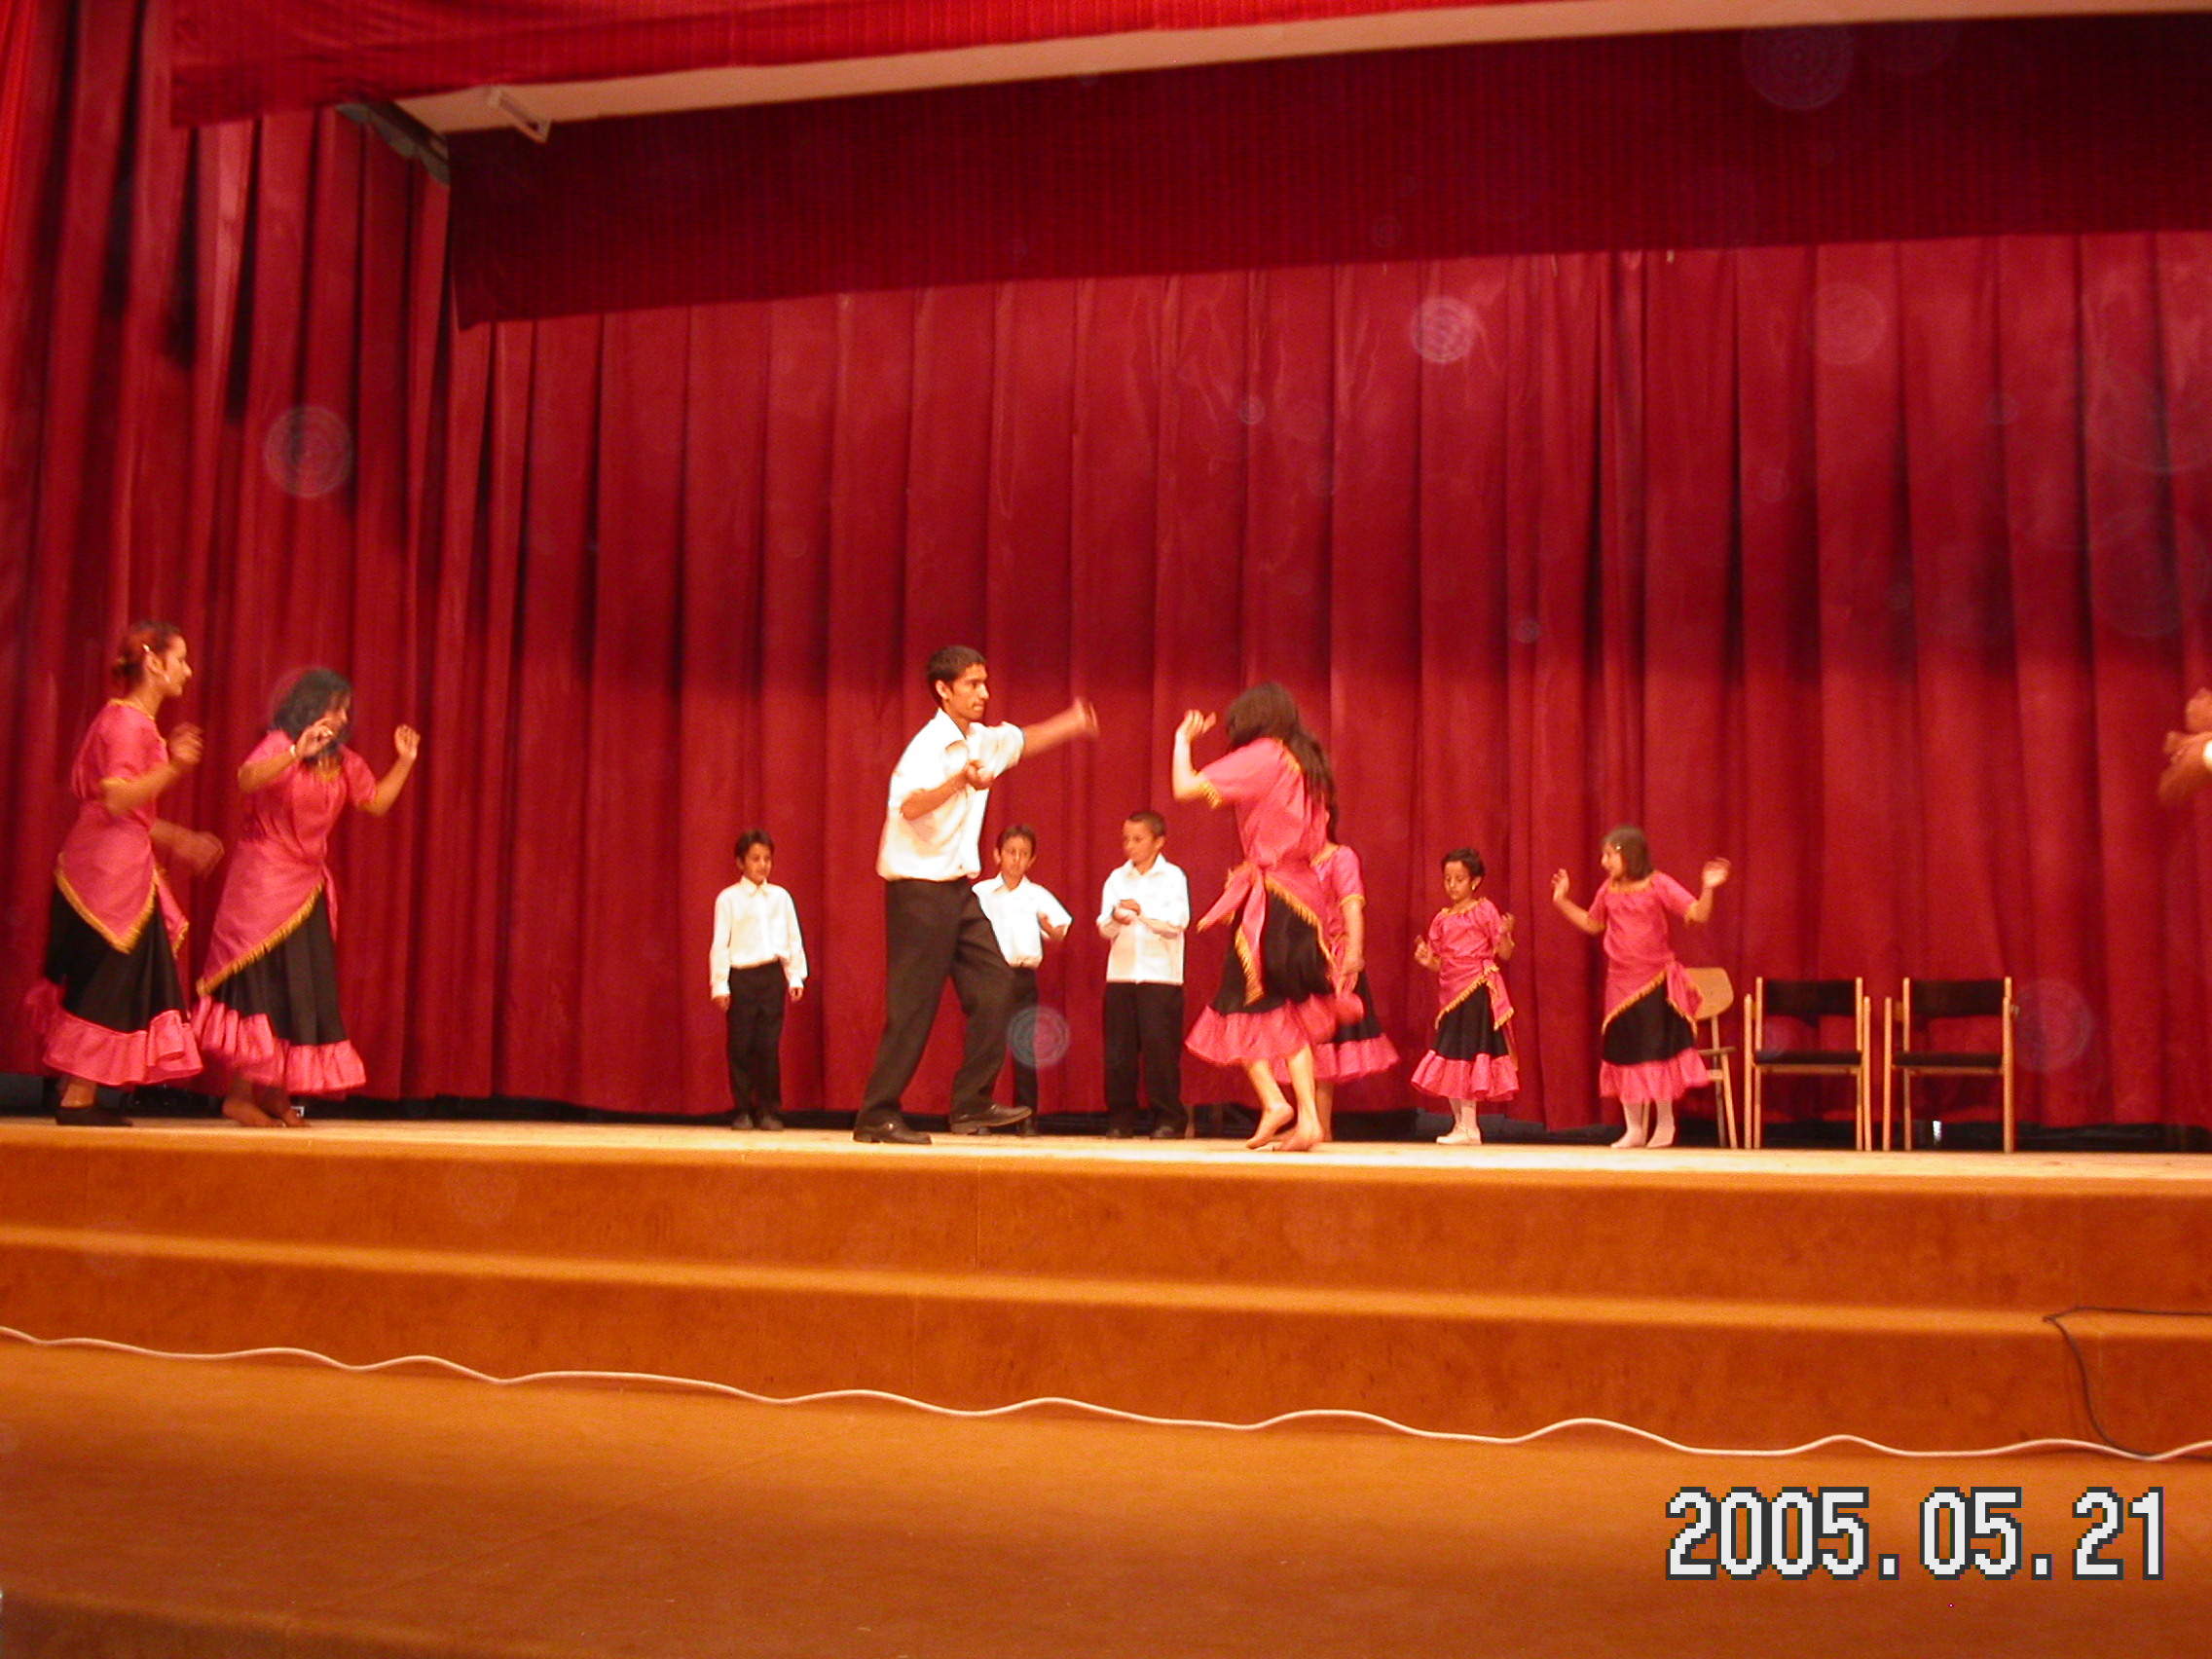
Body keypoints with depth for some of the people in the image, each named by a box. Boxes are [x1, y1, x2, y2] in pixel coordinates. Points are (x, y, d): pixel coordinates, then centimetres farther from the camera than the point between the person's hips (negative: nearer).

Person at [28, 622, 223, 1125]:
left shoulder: (135, 722, 18)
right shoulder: (126, 721, -12)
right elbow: (116, 800, -22)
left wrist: (178, 839, 21)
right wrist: (172, 767, -29)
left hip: (123, 866, 10)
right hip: (111, 870, -10)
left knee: (102, 986, 11)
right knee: (107, 984, -6)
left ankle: (80, 1096, 14)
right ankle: (78, 1098, -1)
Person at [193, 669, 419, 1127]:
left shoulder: (342, 761, 12)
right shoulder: (279, 746, -9)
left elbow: (377, 802, 17)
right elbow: (247, 779, -28)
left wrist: (405, 762, 7)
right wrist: (298, 752, -39)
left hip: (308, 884, 7)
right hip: (263, 881, -7)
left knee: (303, 992, 6)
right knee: (262, 988, -7)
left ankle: (277, 1094, 13)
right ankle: (240, 1095, -1)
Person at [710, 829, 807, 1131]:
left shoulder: (781, 897, 9)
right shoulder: (729, 898, 1)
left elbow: (794, 939, 11)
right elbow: (720, 944, -1)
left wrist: (796, 977, 7)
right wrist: (719, 985, -5)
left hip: (773, 975, 2)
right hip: (741, 976, -2)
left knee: (769, 1046, 1)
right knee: (741, 1046, 1)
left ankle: (769, 1111, 10)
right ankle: (742, 1111, 10)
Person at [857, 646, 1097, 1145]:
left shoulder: (981, 740, 10)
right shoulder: (929, 745, -16)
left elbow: (1023, 741, 28)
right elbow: (909, 806, -32)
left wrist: (1072, 723, 14)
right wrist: (960, 780, -45)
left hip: (958, 888, 9)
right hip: (919, 887, -9)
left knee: (993, 984, 5)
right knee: (914, 1005, -6)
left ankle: (972, 1105, 11)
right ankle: (877, 1116, 1)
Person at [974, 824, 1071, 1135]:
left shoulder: (1038, 896, 6)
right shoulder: (981, 894, 5)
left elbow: (1059, 938, 0)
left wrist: (1049, 927, -20)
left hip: (1024, 977, 1)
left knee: (1026, 1047, 1)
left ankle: (1027, 1118, 7)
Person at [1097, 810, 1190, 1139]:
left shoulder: (1173, 877, 4)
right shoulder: (1117, 878, 13)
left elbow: (1178, 921, -8)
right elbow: (1104, 928, 5)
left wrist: (1143, 912, -21)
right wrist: (1116, 918, -17)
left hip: (1161, 975, -3)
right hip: (1120, 973, 3)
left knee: (1160, 1045, -6)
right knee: (1119, 1048, 2)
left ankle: (1169, 1118, 2)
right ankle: (1120, 1118, 10)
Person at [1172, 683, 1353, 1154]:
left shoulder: (1261, 754, -6)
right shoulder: (1306, 764, 15)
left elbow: (1186, 788, -11)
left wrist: (1183, 741, 5)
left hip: (1269, 898, -7)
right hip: (1304, 894, 7)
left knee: (1241, 1005, 0)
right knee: (1291, 1013, 11)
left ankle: (1273, 1099, -13)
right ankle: (1307, 1118, 6)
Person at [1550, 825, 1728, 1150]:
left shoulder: (1658, 885, -9)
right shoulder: (1608, 891, 6)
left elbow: (1698, 913, -15)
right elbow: (1592, 923, 20)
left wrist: (1708, 888, -30)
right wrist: (1563, 902, 15)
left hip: (1656, 982, -5)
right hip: (1620, 983, 5)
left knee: (1657, 1052, 2)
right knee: (1623, 1055, 8)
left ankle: (1664, 1125, 17)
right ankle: (1634, 1128, 19)